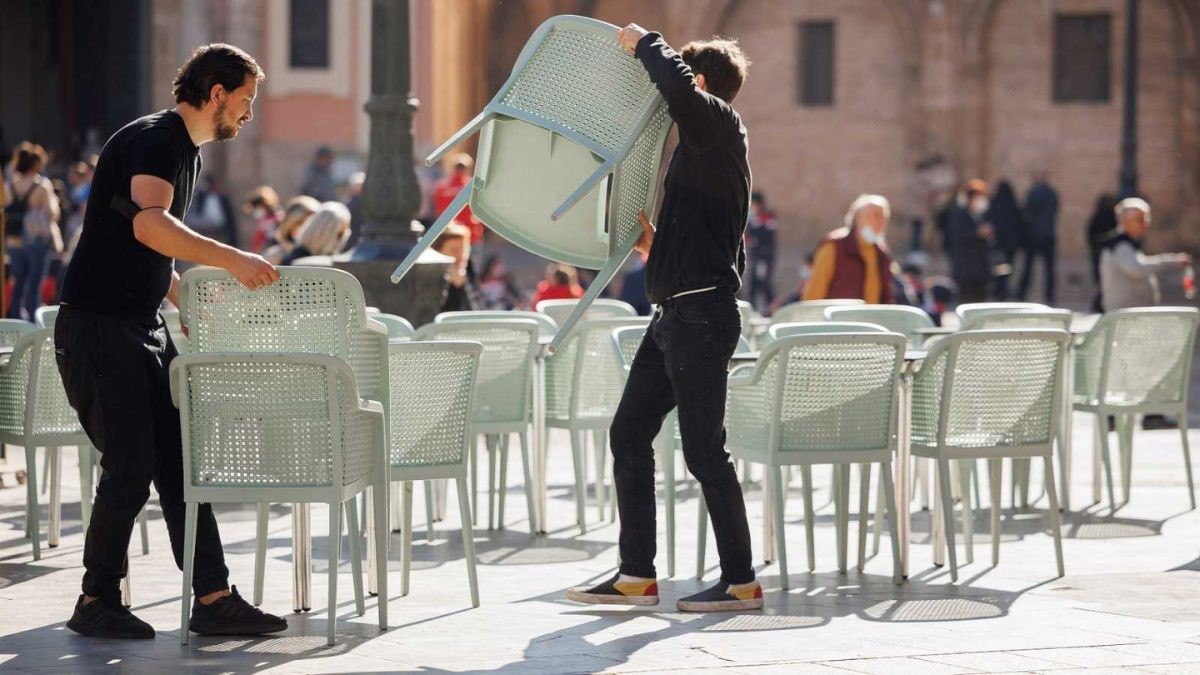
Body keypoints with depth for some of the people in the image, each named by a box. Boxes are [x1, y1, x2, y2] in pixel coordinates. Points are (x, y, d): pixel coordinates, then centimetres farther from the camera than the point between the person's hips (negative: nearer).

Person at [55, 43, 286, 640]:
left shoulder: (188, 150, 17)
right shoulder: (156, 139, -15)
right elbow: (149, 225, -34)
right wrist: (232, 260, -39)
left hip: (144, 328, 10)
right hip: (99, 327, -10)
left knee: (180, 465, 5)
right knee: (130, 471, -8)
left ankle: (212, 600, 6)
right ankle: (96, 604, 6)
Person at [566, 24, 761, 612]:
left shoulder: (718, 124, -6)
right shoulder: (702, 142, 22)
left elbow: (676, 86, -30)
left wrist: (644, 42, -12)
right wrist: (656, 242, 16)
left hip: (701, 315, -10)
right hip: (675, 314, 10)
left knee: (703, 450, -6)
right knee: (628, 432, 10)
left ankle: (740, 581, 0)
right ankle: (636, 575, 13)